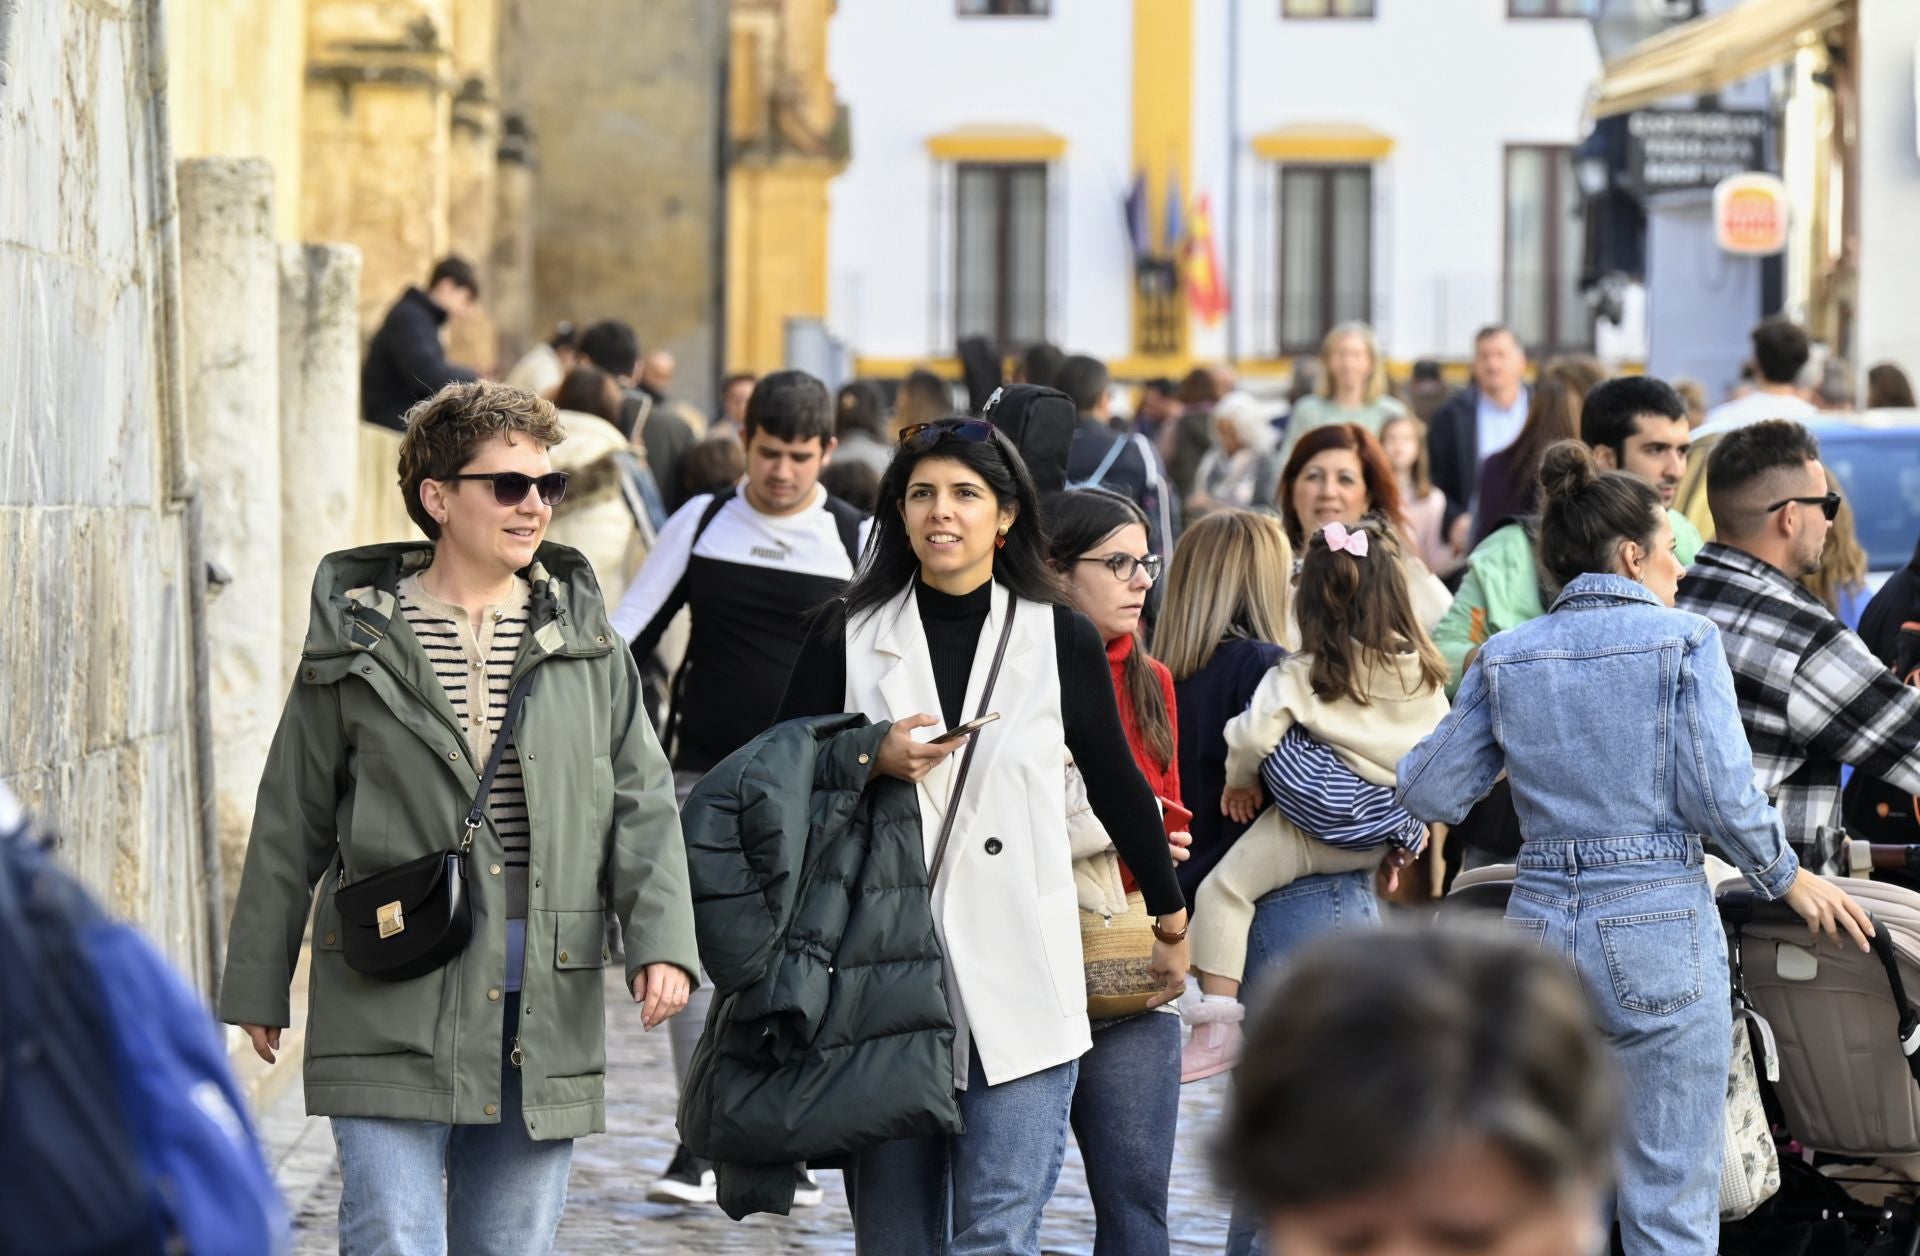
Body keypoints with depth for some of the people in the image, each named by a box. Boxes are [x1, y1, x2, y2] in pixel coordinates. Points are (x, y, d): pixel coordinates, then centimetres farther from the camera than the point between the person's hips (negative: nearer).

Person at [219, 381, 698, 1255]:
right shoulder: (357, 638, 2)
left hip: (544, 1004, 3)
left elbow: (641, 804, 6)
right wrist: (256, 982, 8)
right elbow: (291, 822, 7)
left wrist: (661, 942, -9)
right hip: (395, 1004, -3)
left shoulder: (583, 638, 9)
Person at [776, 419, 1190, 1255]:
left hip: (1018, 992, -1)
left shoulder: (1062, 639, 5)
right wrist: (871, 761, -11)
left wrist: (1171, 919, 24)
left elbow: (1116, 785, 15)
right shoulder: (848, 636, 6)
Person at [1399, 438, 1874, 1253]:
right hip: (1659, 932, -4)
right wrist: (1789, 879, 5)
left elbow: (1429, 795, 5)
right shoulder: (1684, 642, -4)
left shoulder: (1505, 658, 7)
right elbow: (1720, 795, -11)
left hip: (1539, 922, 4)